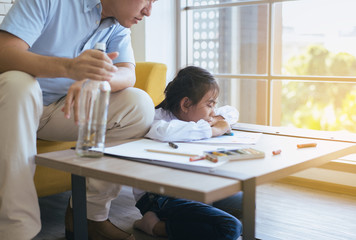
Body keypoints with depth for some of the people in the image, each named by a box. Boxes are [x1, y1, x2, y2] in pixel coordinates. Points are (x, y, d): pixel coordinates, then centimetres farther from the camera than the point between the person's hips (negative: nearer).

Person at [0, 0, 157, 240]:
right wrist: (69, 67, -47)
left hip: (69, 108, 4)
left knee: (140, 104, -17)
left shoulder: (118, 26, 1)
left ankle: (89, 213, -11)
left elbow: (128, 74, -14)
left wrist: (95, 77, -39)